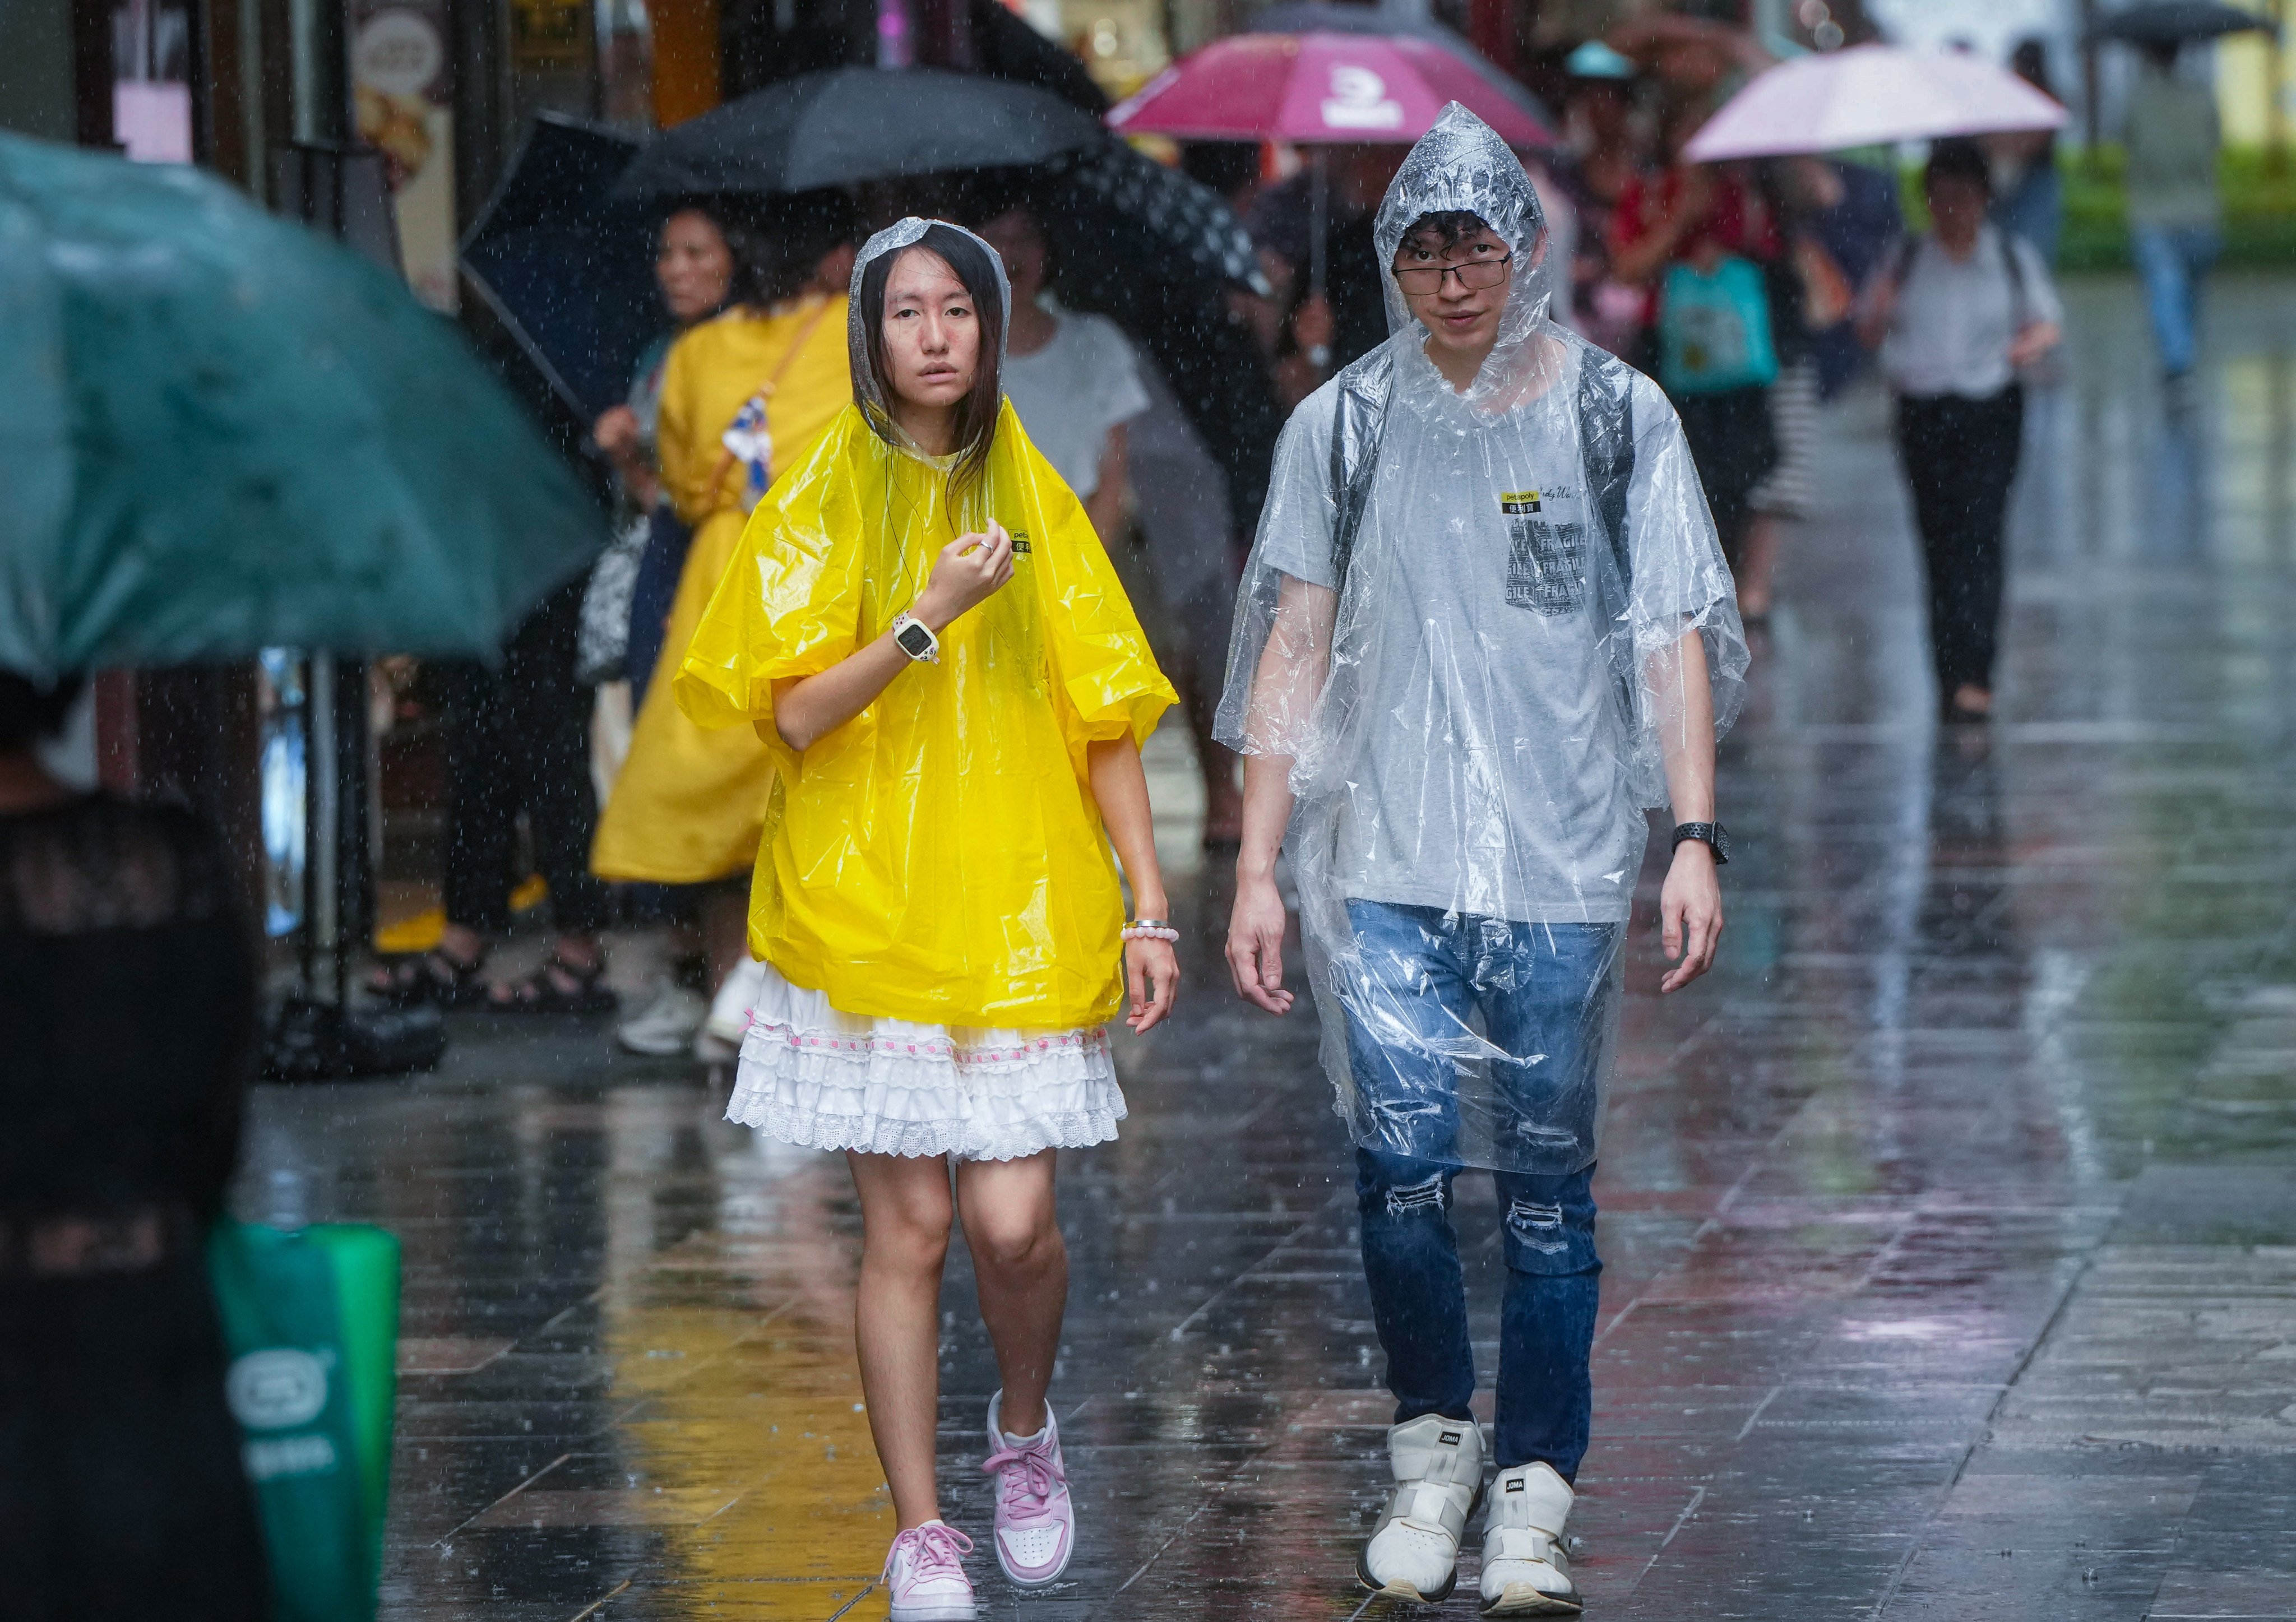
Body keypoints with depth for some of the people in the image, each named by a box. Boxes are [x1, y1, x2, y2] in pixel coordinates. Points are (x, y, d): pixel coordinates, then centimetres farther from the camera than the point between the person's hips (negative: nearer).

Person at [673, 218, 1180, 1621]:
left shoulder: (1036, 503, 7)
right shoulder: (825, 498, 2)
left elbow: (1105, 721, 8)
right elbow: (794, 716, -6)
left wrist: (1148, 901, 2)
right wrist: (928, 621, -18)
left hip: (1023, 912, 1)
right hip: (867, 911, -1)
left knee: (1014, 1223, -8)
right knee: (908, 1229, -1)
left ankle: (1026, 1428, 23)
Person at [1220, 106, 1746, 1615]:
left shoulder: (1616, 414, 2)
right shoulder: (1344, 425, 6)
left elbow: (1675, 638, 3)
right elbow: (1294, 650, 8)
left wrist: (1696, 836, -7)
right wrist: (1259, 867, 3)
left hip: (1560, 866, -1)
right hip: (1386, 864, 1)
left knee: (1546, 1181, 1)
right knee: (1401, 1168, -6)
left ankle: (1533, 1495, 10)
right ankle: (1432, 1445, 17)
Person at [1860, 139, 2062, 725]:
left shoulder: (2013, 258, 6)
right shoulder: (1908, 263, 8)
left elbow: (2048, 319, 12)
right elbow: (1872, 333, 8)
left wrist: (2035, 342, -11)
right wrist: (1878, 310, -15)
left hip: (1991, 412, -2)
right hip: (1923, 413, 2)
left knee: (1978, 535, -14)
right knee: (1938, 540, 3)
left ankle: (1973, 677, -20)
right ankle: (1951, 675, 13)